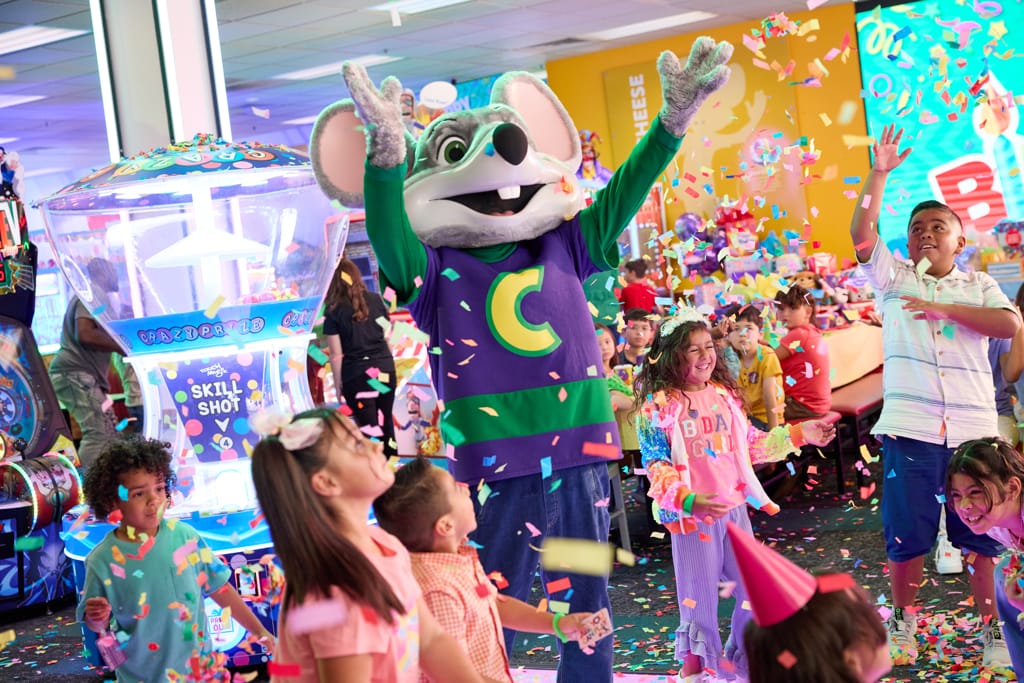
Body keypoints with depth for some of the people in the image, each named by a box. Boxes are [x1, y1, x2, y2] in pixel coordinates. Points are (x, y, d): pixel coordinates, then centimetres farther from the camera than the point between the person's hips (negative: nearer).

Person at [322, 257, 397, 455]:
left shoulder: (334, 310, -8)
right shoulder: (376, 300, 3)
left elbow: (336, 353, -8)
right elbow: (388, 335, 10)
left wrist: (338, 384, 0)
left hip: (356, 374, -4)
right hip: (385, 370, 4)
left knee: (369, 428, 2)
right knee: (386, 423, 16)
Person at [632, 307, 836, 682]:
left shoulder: (723, 393, 6)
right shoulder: (658, 405, -13)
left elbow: (750, 445, 14)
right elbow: (656, 465, -16)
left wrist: (799, 434, 8)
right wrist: (688, 498, -32)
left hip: (735, 507, 6)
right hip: (693, 515, -5)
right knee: (699, 595, 6)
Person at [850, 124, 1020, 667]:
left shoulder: (979, 286, 13)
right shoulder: (893, 278, 11)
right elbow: (861, 232, -4)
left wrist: (943, 308, -12)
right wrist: (880, 173, -9)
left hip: (973, 426, 1)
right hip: (909, 424, 0)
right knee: (906, 533, 4)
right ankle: (903, 624, 21)